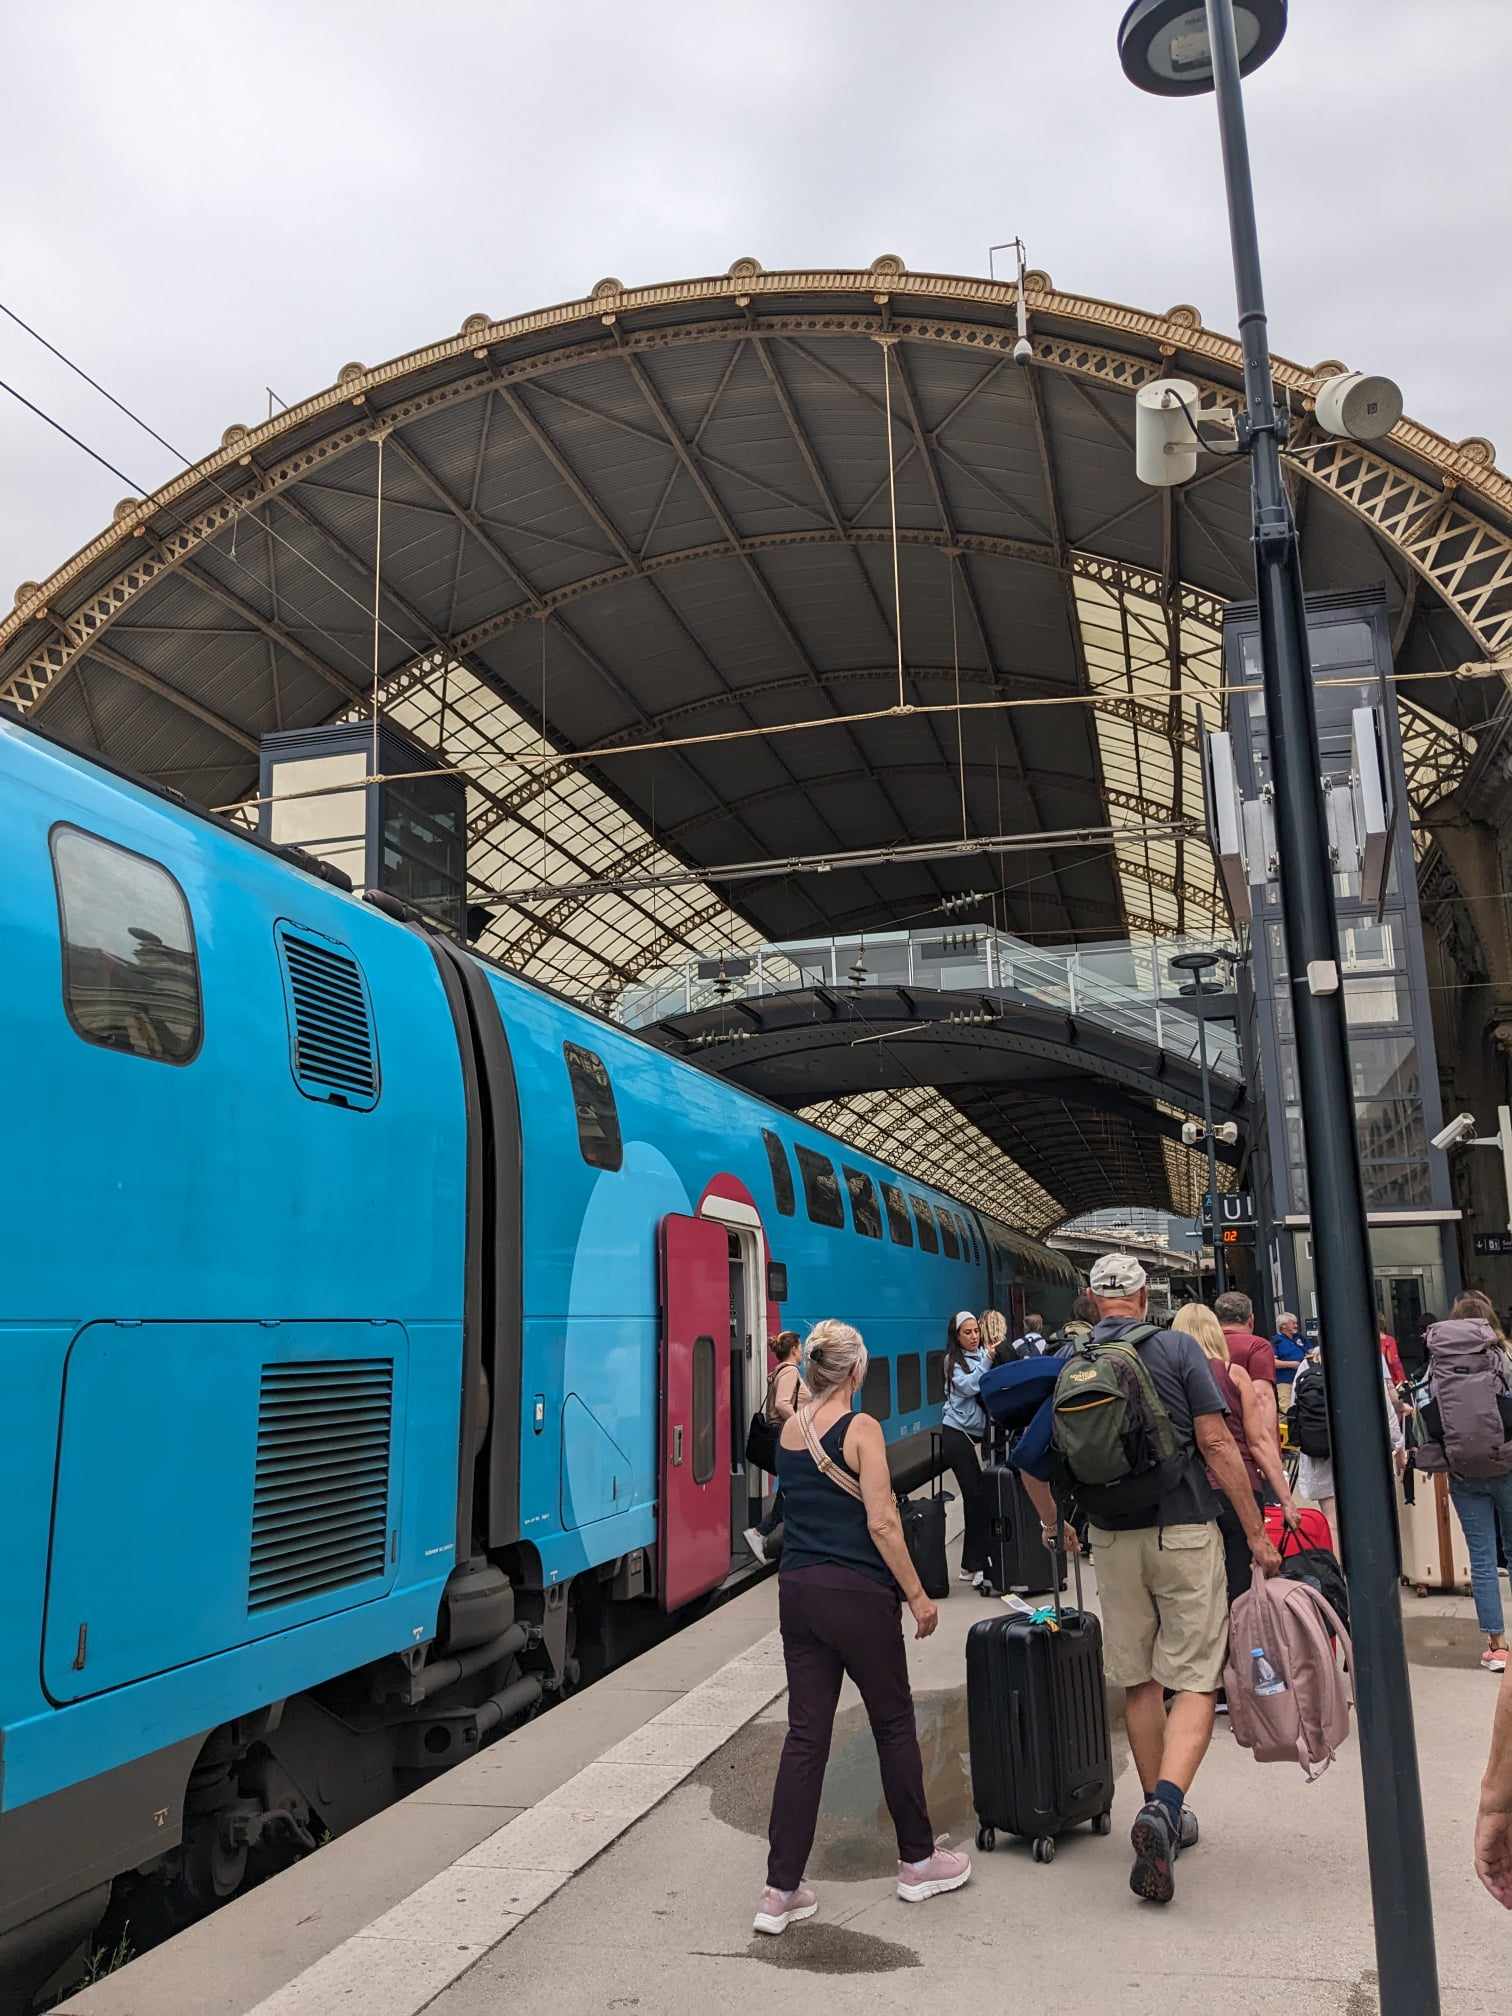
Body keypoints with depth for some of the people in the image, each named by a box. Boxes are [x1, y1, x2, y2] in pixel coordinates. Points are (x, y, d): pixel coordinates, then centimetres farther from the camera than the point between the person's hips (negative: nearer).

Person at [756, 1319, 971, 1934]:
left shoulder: (789, 1430, 5)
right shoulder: (860, 1429, -13)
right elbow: (881, 1524, -16)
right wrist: (918, 1595, -7)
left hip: (798, 1590, 6)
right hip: (856, 1594, -6)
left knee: (805, 1735, 9)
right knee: (894, 1725, 13)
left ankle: (780, 1890, 10)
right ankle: (918, 1862, 28)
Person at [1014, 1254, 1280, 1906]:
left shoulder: (1070, 1364, 3)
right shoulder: (1176, 1347, -6)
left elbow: (1033, 1461, 8)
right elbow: (1216, 1445, -11)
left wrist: (1055, 1523, 26)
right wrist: (1257, 1533, -4)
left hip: (1114, 1540, 3)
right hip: (1185, 1533, -3)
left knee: (1139, 1681, 15)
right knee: (1194, 1681, 1)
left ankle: (1161, 1813, 25)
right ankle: (1165, 1806, -18)